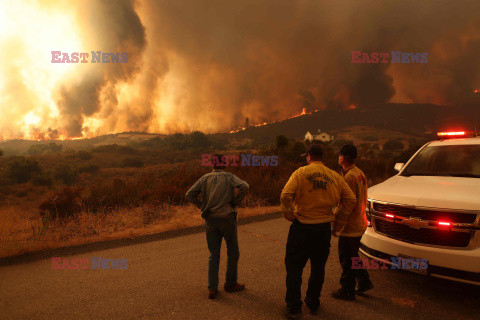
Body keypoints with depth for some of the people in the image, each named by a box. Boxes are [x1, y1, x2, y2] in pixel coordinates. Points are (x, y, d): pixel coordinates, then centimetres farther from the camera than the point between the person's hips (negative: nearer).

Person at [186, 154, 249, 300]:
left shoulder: (205, 178, 6)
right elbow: (244, 187, -17)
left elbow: (189, 195, 0)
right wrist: (235, 202, -7)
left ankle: (212, 288, 8)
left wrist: (202, 206, 5)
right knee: (233, 252, 14)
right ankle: (230, 283, 25)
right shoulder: (229, 176, -1)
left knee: (213, 255, 11)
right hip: (227, 218, -3)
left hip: (210, 220, 3)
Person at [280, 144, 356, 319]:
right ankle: (313, 304, 32)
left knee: (294, 267, 8)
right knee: (318, 267, 19)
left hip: (302, 227, -4)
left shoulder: (300, 172, -7)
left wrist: (289, 215, -4)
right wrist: (339, 220, 12)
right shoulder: (335, 176, 4)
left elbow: (286, 196, -18)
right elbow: (350, 199, 6)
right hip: (324, 229, 4)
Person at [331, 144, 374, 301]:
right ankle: (364, 282, 32)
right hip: (360, 224, 10)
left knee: (346, 259, 4)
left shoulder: (349, 177, -22)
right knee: (352, 256, 23)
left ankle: (347, 291, 16)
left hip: (350, 226, -10)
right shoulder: (360, 174, 10)